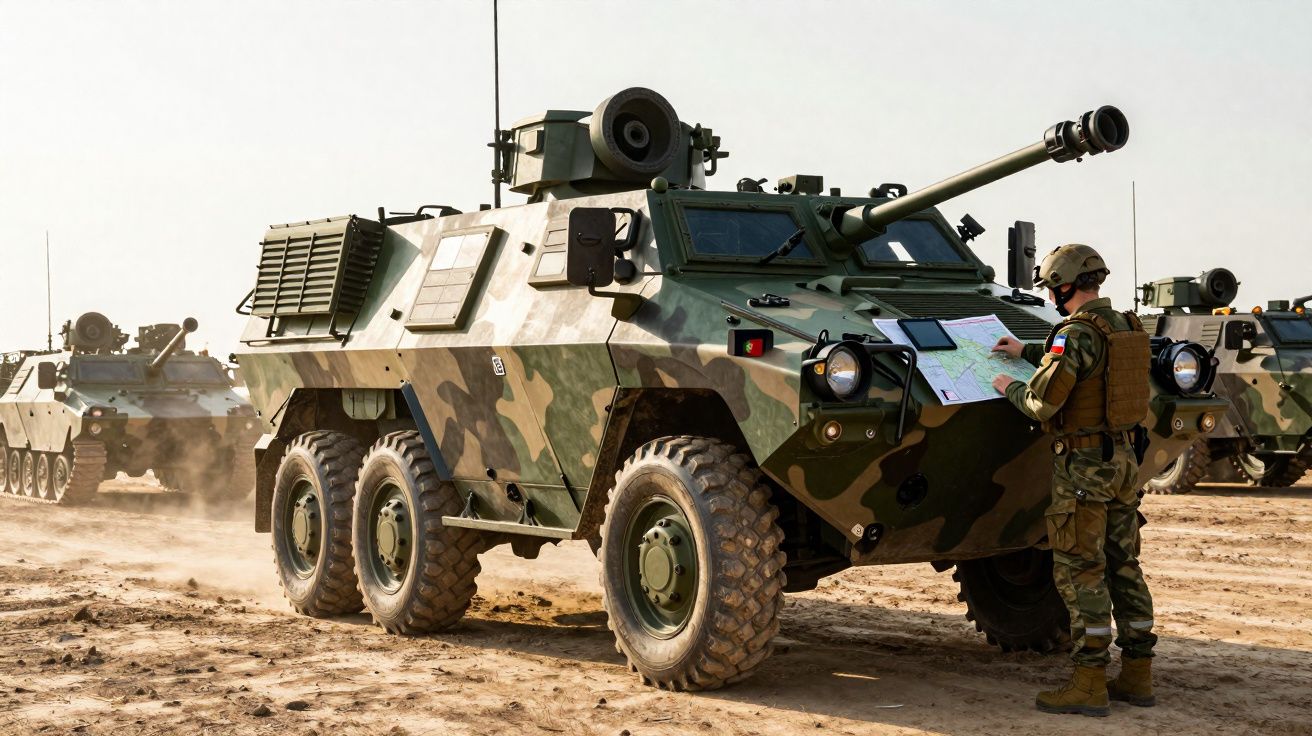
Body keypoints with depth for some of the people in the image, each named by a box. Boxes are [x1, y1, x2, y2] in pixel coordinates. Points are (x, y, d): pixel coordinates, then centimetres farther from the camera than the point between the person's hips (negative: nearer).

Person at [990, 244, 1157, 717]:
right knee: (1123, 567, 13)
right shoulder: (1127, 327, 10)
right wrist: (1026, 351, 34)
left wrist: (1009, 388, 0)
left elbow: (1042, 403, -20)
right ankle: (1137, 675, 18)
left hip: (1083, 464, -8)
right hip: (1124, 459, 8)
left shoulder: (1076, 332, -17)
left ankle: (1089, 685, -3)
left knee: (1080, 572, -4)